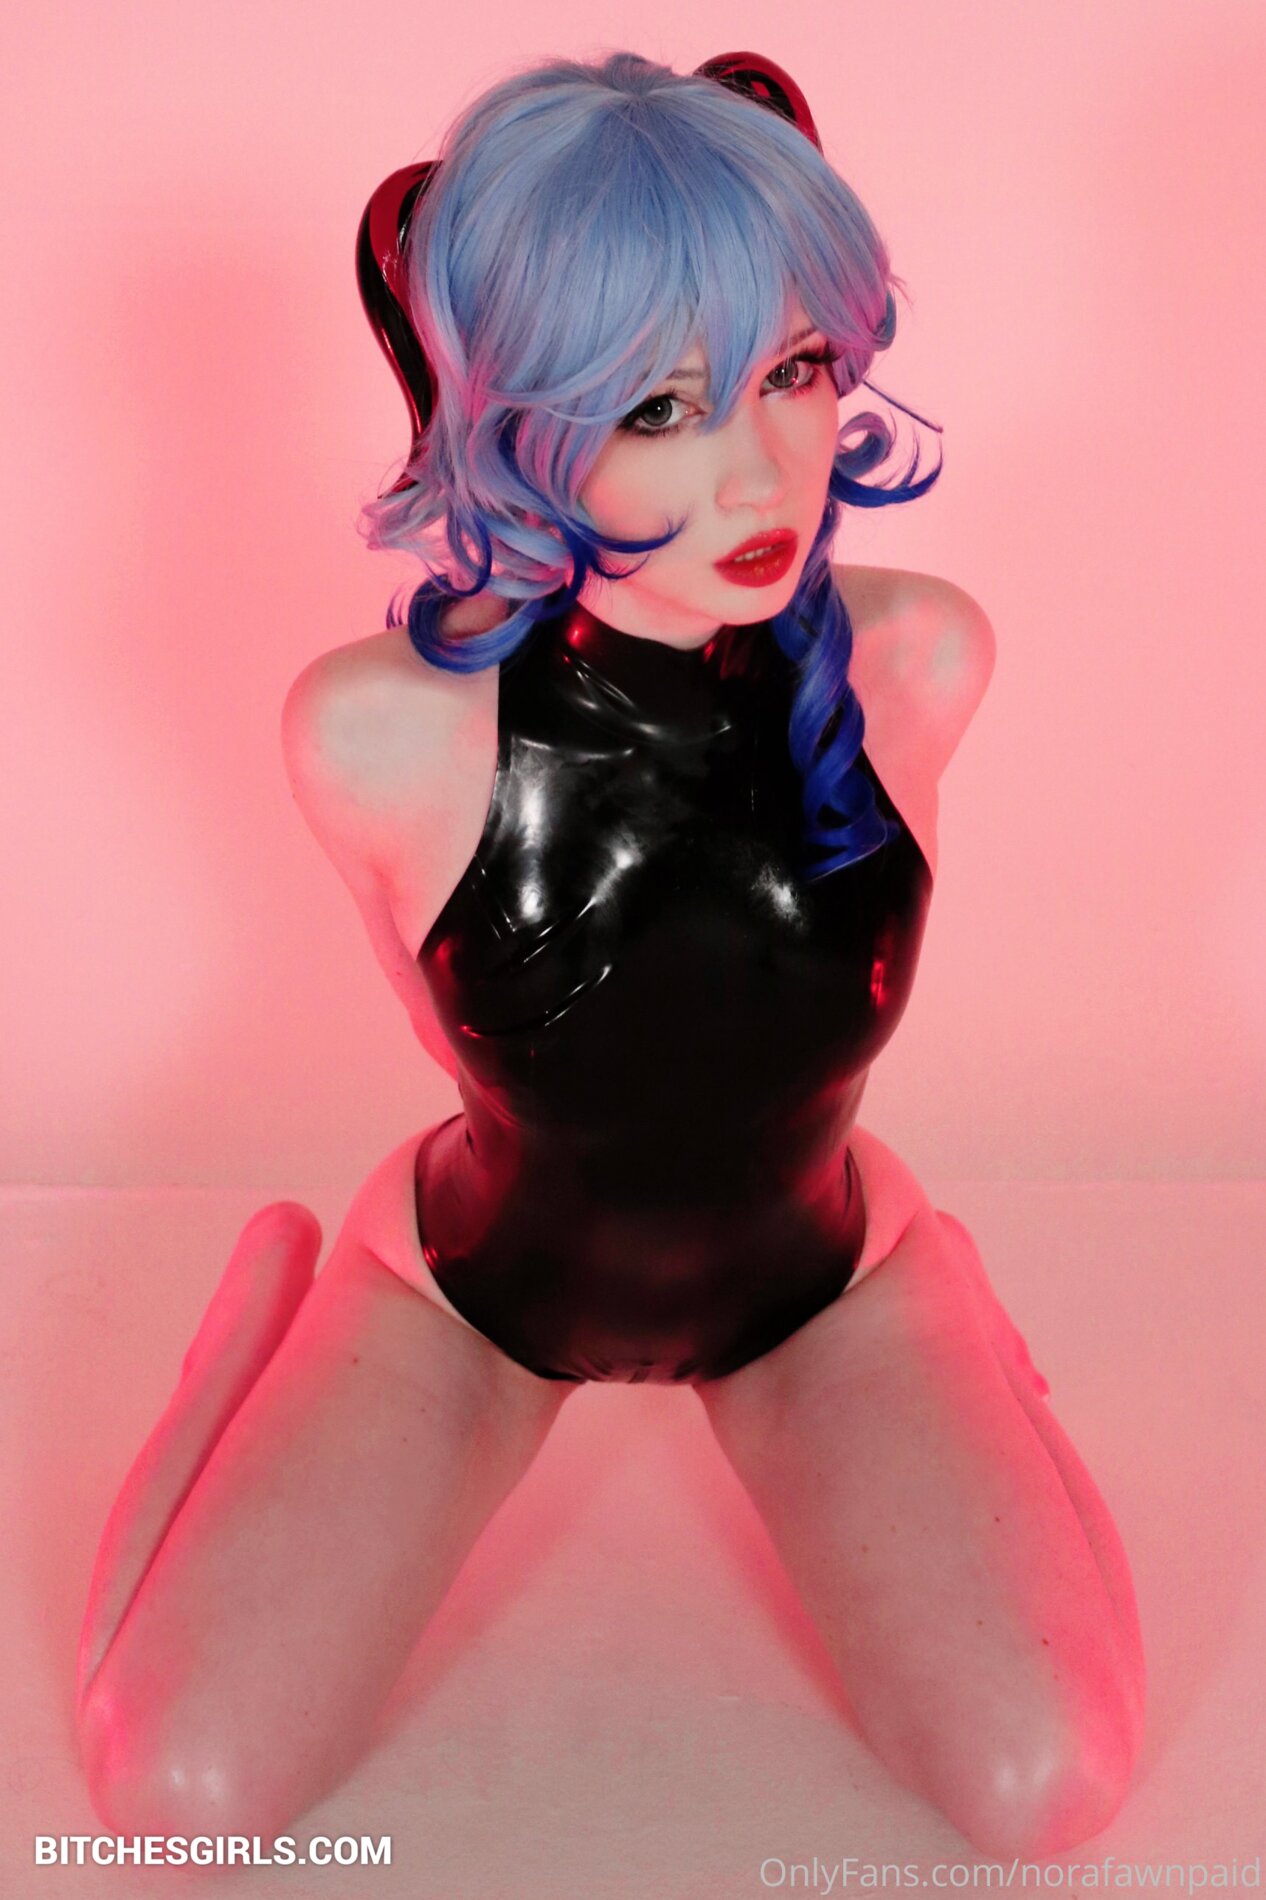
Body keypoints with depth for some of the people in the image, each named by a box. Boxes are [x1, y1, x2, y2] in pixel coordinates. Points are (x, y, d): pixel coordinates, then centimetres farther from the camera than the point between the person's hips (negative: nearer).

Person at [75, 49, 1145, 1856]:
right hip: (481, 1281, -1)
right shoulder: (379, 733, -30)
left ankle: (943, 1321, 17)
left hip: (815, 1276, 1)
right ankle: (276, 1290, 17)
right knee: (177, 1792, -8)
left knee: (1054, 1792, -11)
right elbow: (449, 1013, -5)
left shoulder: (919, 659, -24)